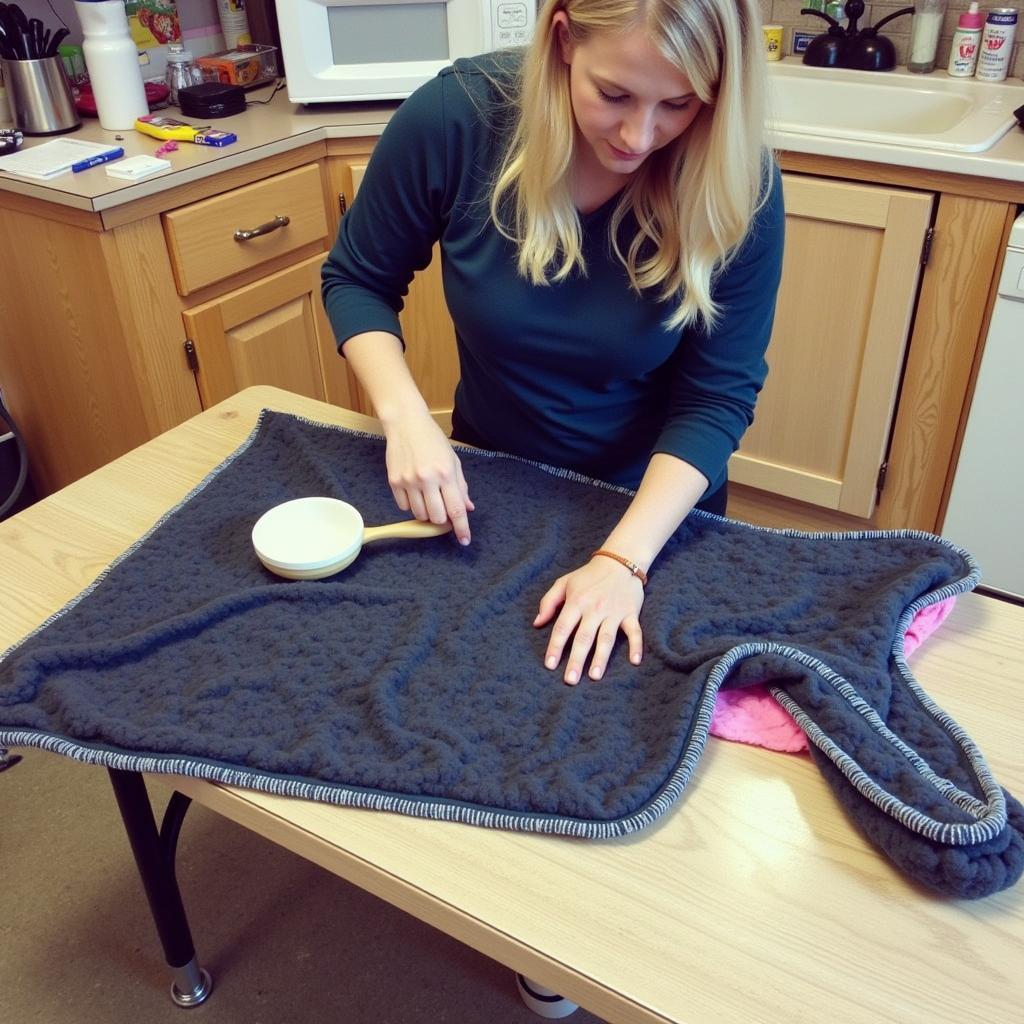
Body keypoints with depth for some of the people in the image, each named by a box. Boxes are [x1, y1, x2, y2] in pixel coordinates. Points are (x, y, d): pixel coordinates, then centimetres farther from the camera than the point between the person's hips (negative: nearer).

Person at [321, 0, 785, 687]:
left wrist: (623, 559, -31)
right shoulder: (456, 116, -24)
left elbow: (717, 396, -20)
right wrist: (405, 416, -26)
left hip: (658, 502, 0)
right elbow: (357, 282, -10)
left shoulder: (738, 183, -24)